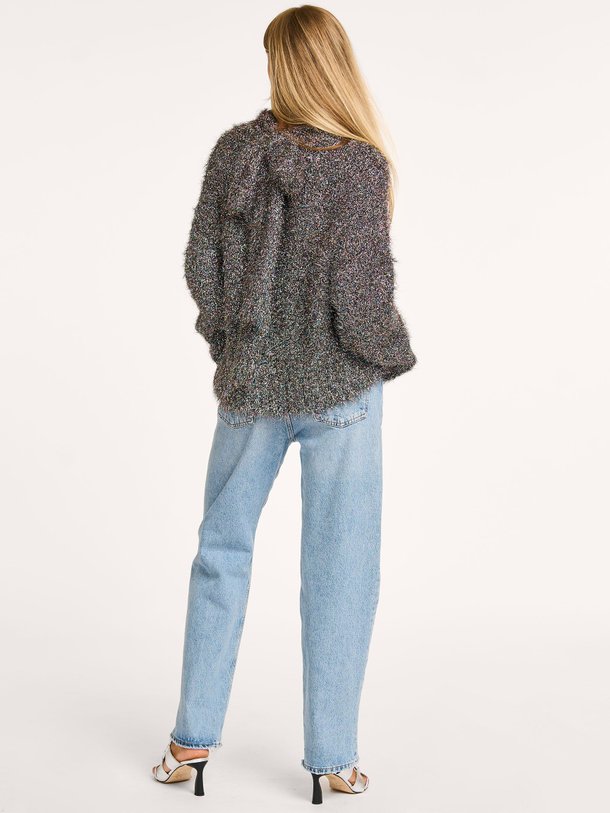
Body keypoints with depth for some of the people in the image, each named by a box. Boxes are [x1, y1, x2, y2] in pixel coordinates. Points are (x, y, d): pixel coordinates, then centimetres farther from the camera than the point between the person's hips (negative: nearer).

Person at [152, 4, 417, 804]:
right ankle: (334, 759, 16)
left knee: (222, 551, 17)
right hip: (339, 387, -3)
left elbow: (201, 263, 1)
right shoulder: (360, 165, -14)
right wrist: (395, 356, 3)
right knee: (339, 568, 7)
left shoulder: (235, 150, -2)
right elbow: (358, 294, -16)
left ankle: (194, 738, 25)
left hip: (250, 383, 4)